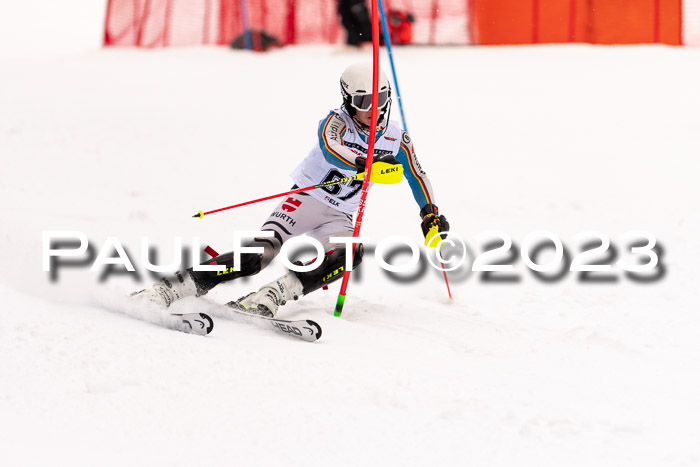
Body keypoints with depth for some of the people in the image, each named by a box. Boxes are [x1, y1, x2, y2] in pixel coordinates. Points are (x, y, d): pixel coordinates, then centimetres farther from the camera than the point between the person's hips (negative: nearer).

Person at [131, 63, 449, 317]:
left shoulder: (397, 140, 2)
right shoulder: (336, 122, -11)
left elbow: (418, 178, 17)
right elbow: (330, 149, -34)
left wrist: (431, 214, 4)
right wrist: (366, 164, -52)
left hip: (339, 218, 4)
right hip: (306, 200, -4)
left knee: (351, 253, -31)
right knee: (262, 252, -26)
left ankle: (270, 298, -39)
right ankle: (169, 289, -27)